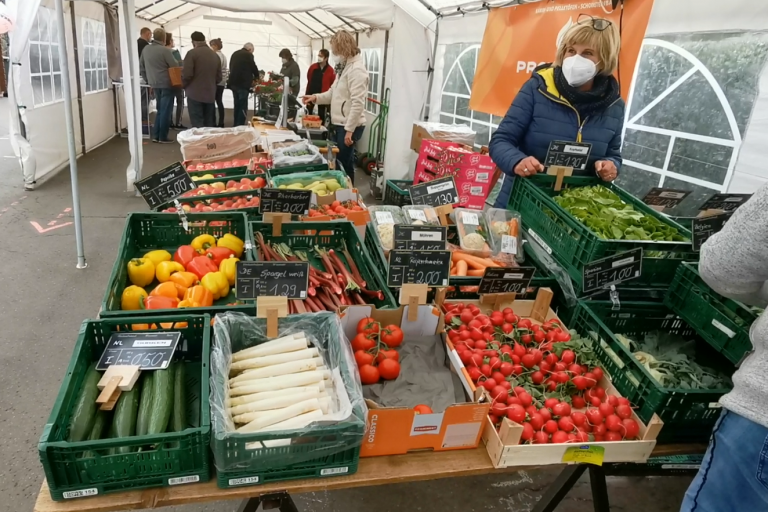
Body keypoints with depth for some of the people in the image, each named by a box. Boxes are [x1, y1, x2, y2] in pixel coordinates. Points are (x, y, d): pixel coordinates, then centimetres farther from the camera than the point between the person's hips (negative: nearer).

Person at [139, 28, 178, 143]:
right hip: (166, 84, -6)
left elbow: (141, 67, 12)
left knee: (160, 110, 17)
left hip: (154, 84, 7)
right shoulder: (165, 50, -14)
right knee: (165, 111, 0)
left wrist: (148, 80, 20)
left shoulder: (145, 49, 7)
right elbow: (175, 66, -11)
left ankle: (156, 136, 16)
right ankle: (163, 137, 2)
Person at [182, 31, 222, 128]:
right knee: (209, 124, 8)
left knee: (197, 125, -4)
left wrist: (184, 85, 6)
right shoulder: (215, 55, 9)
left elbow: (187, 74, -13)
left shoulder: (192, 53, -7)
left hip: (195, 94, -5)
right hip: (210, 94, 5)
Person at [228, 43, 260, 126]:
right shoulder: (248, 55, -6)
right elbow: (254, 68, 0)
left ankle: (236, 125, 21)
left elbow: (231, 68, 21)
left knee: (237, 105, 16)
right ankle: (240, 126, -5)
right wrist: (256, 77, 21)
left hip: (233, 83, 8)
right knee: (243, 107, -3)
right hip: (243, 84, -8)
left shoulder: (235, 54, 16)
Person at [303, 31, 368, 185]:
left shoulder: (356, 69, -17)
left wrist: (349, 129, -25)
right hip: (340, 124, 10)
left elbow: (358, 103, -24)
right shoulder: (345, 66, 15)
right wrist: (316, 97, 4)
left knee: (344, 164, -3)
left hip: (349, 126, -10)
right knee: (340, 162, 16)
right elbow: (334, 92, 21)